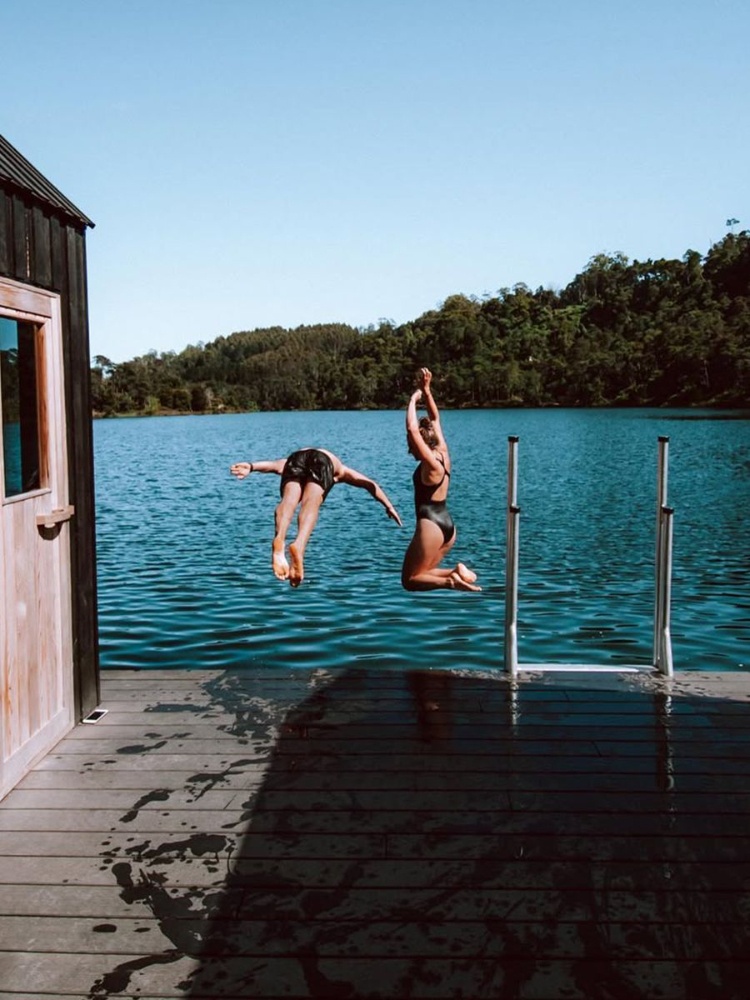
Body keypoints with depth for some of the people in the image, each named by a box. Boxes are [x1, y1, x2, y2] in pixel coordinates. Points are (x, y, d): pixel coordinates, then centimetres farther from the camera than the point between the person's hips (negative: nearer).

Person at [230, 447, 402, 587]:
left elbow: (275, 465, 24)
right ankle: (299, 546, -49)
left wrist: (251, 467, 8)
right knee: (311, 504, -20)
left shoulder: (294, 458, 43)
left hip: (296, 457, 2)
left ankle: (279, 540, -50)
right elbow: (370, 484, 33)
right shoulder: (341, 471, 43)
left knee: (289, 501, -20)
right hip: (322, 460, -2)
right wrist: (388, 506, 31)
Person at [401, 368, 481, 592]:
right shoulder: (443, 456, 6)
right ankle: (456, 572, 0)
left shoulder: (431, 463, -16)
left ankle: (449, 581, -16)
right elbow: (435, 418, 16)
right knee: (423, 572, 19)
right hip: (447, 524, 9)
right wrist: (427, 391, 11)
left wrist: (413, 399, -15)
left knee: (410, 579, 1)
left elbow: (412, 428, -25)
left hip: (430, 524, -9)